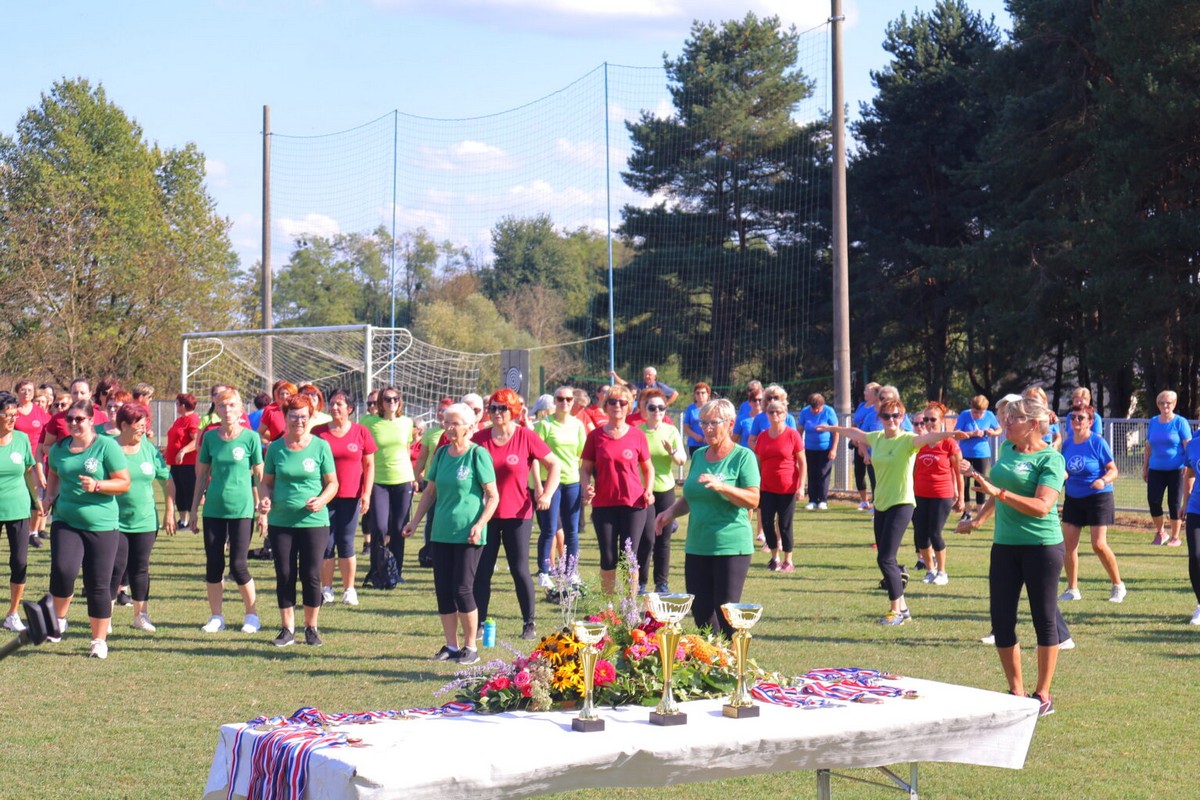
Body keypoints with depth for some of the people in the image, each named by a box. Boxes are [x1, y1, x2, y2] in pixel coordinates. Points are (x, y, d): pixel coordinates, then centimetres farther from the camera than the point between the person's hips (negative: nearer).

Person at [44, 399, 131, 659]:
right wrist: (50, 496, 11)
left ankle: (99, 640, 15)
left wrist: (97, 486, -19)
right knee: (62, 570, -21)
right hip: (65, 522, 3)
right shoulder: (59, 448, 9)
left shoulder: (106, 446, -5)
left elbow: (124, 483, -5)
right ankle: (58, 619, 6)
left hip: (101, 525, -2)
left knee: (98, 585, 1)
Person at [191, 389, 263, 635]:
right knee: (213, 564, 5)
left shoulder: (251, 438, -3)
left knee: (238, 566, -4)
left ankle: (252, 614, 13)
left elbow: (259, 476, 1)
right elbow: (202, 475, 13)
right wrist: (194, 508, 12)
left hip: (242, 509, -3)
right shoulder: (210, 438, 6)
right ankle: (216, 617, 17)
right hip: (213, 510, 3)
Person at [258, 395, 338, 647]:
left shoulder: (320, 446, 0)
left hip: (314, 522, -2)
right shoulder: (276, 448, 5)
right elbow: (267, 482, 12)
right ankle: (287, 628, 16)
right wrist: (264, 499, -9)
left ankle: (311, 628, 17)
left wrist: (321, 500, -16)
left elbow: (332, 483, 3)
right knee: (284, 575, 4)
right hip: (281, 522, 2)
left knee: (311, 576, 2)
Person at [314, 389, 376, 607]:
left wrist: (366, 493, -2)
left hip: (351, 496, 0)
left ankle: (349, 589, 11)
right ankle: (326, 589, 10)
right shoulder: (318, 432, 3)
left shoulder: (361, 432, 3)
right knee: (326, 543, 2)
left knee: (346, 542, 4)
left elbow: (369, 465, 6)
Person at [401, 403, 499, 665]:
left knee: (462, 589, -5)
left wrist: (479, 525, -20)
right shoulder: (441, 453, 9)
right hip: (441, 532, 6)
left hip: (467, 534, -6)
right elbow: (430, 491, 19)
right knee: (443, 591, 6)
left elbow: (493, 496, -9)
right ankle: (451, 645, 16)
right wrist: (415, 521, 14)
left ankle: (470, 647, 7)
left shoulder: (478, 455, -8)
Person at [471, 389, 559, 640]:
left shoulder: (526, 437, -5)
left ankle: (529, 623, 13)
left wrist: (547, 494, -8)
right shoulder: (479, 438, 1)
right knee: (482, 570, 3)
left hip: (518, 514, -2)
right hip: (486, 514, 2)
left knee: (520, 570, 1)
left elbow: (554, 465, 2)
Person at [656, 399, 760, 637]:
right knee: (700, 611, 6)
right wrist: (671, 512, 4)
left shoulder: (743, 457, -5)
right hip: (697, 546, 6)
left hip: (731, 547, -6)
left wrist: (722, 486, -27)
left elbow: (753, 500, -14)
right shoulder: (699, 456, 14)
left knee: (726, 613, -7)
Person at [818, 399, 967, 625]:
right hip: (881, 504, 7)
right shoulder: (877, 438, 9)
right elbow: (855, 433, 29)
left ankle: (896, 610, 0)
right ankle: (902, 607, 20)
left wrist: (948, 434, -53)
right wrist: (833, 428, 45)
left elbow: (926, 438, -33)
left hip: (901, 504, -7)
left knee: (886, 558, -11)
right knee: (885, 559, 9)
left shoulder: (907, 439, -11)